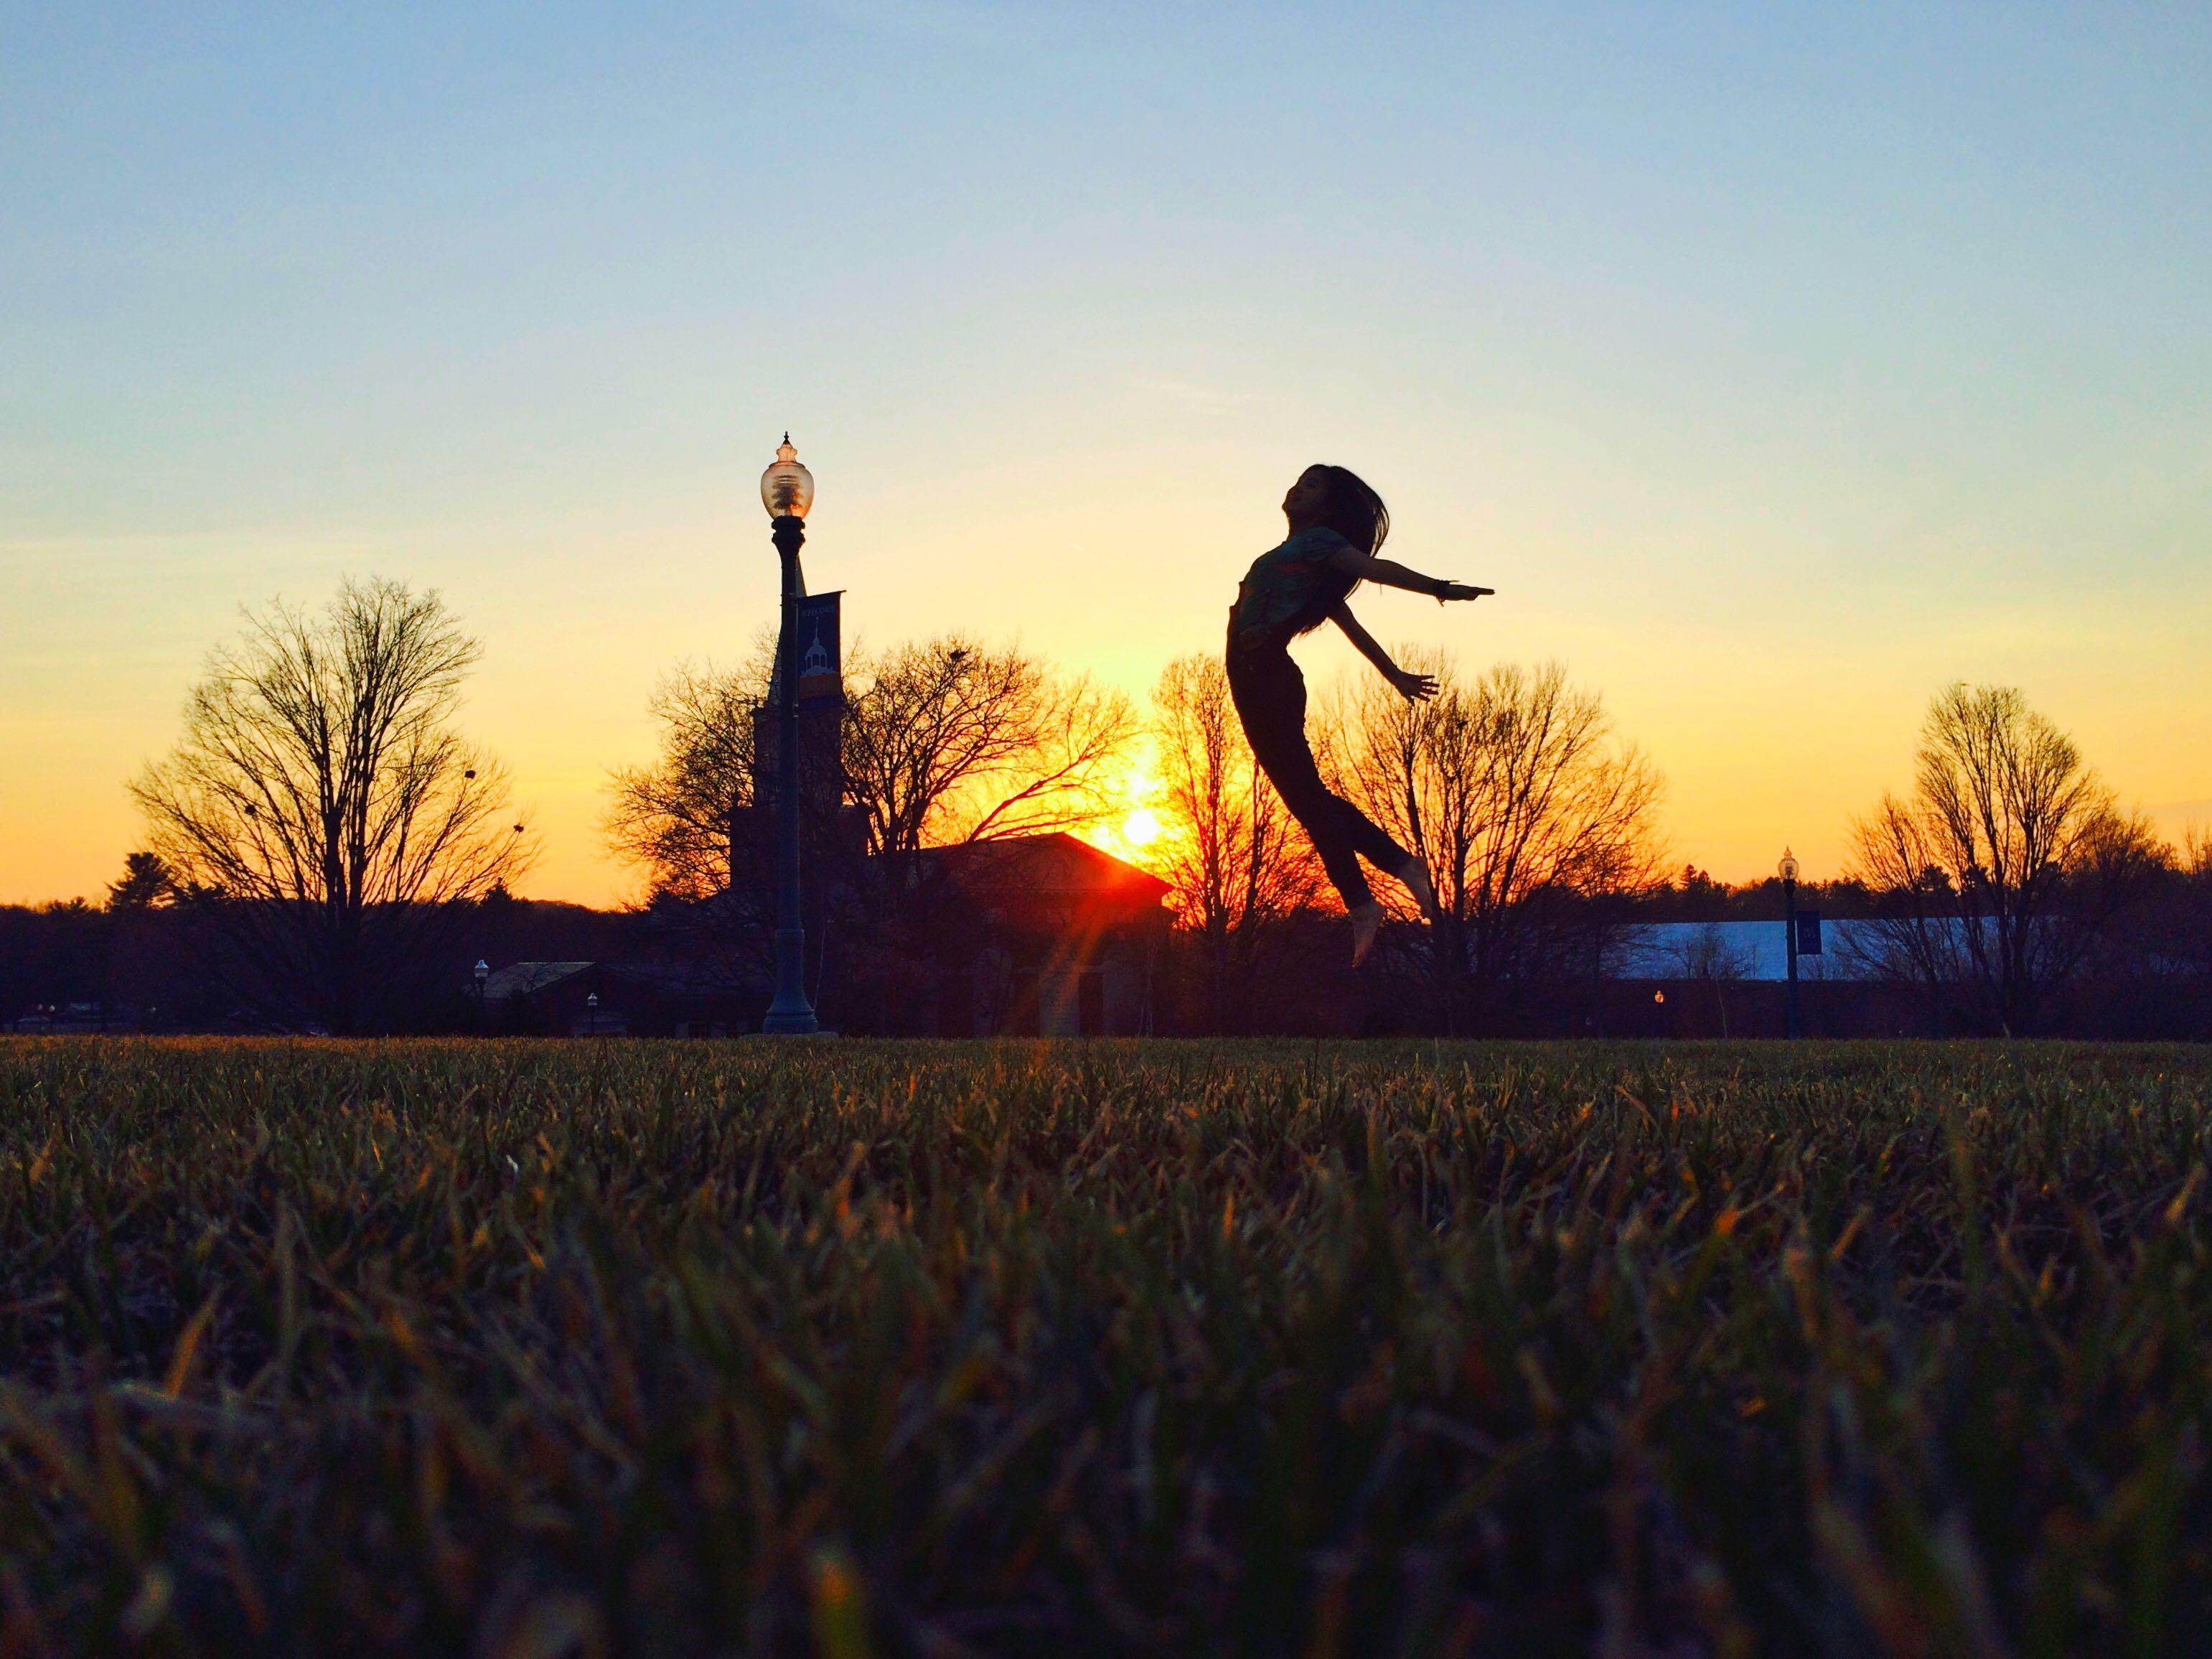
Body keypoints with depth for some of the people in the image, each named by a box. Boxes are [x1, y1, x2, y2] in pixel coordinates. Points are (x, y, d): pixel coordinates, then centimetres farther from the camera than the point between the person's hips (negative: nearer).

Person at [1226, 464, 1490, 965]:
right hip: (1258, 679, 9)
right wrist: (1394, 674, 29)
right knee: (1306, 795, 10)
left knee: (1304, 794, -12)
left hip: (1267, 676, -9)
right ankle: (1402, 864, 10)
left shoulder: (1319, 542, -1)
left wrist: (1438, 588, -27)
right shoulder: (1296, 553, 24)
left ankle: (1361, 903, -13)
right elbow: (1348, 622, 26)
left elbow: (1372, 568, -15)